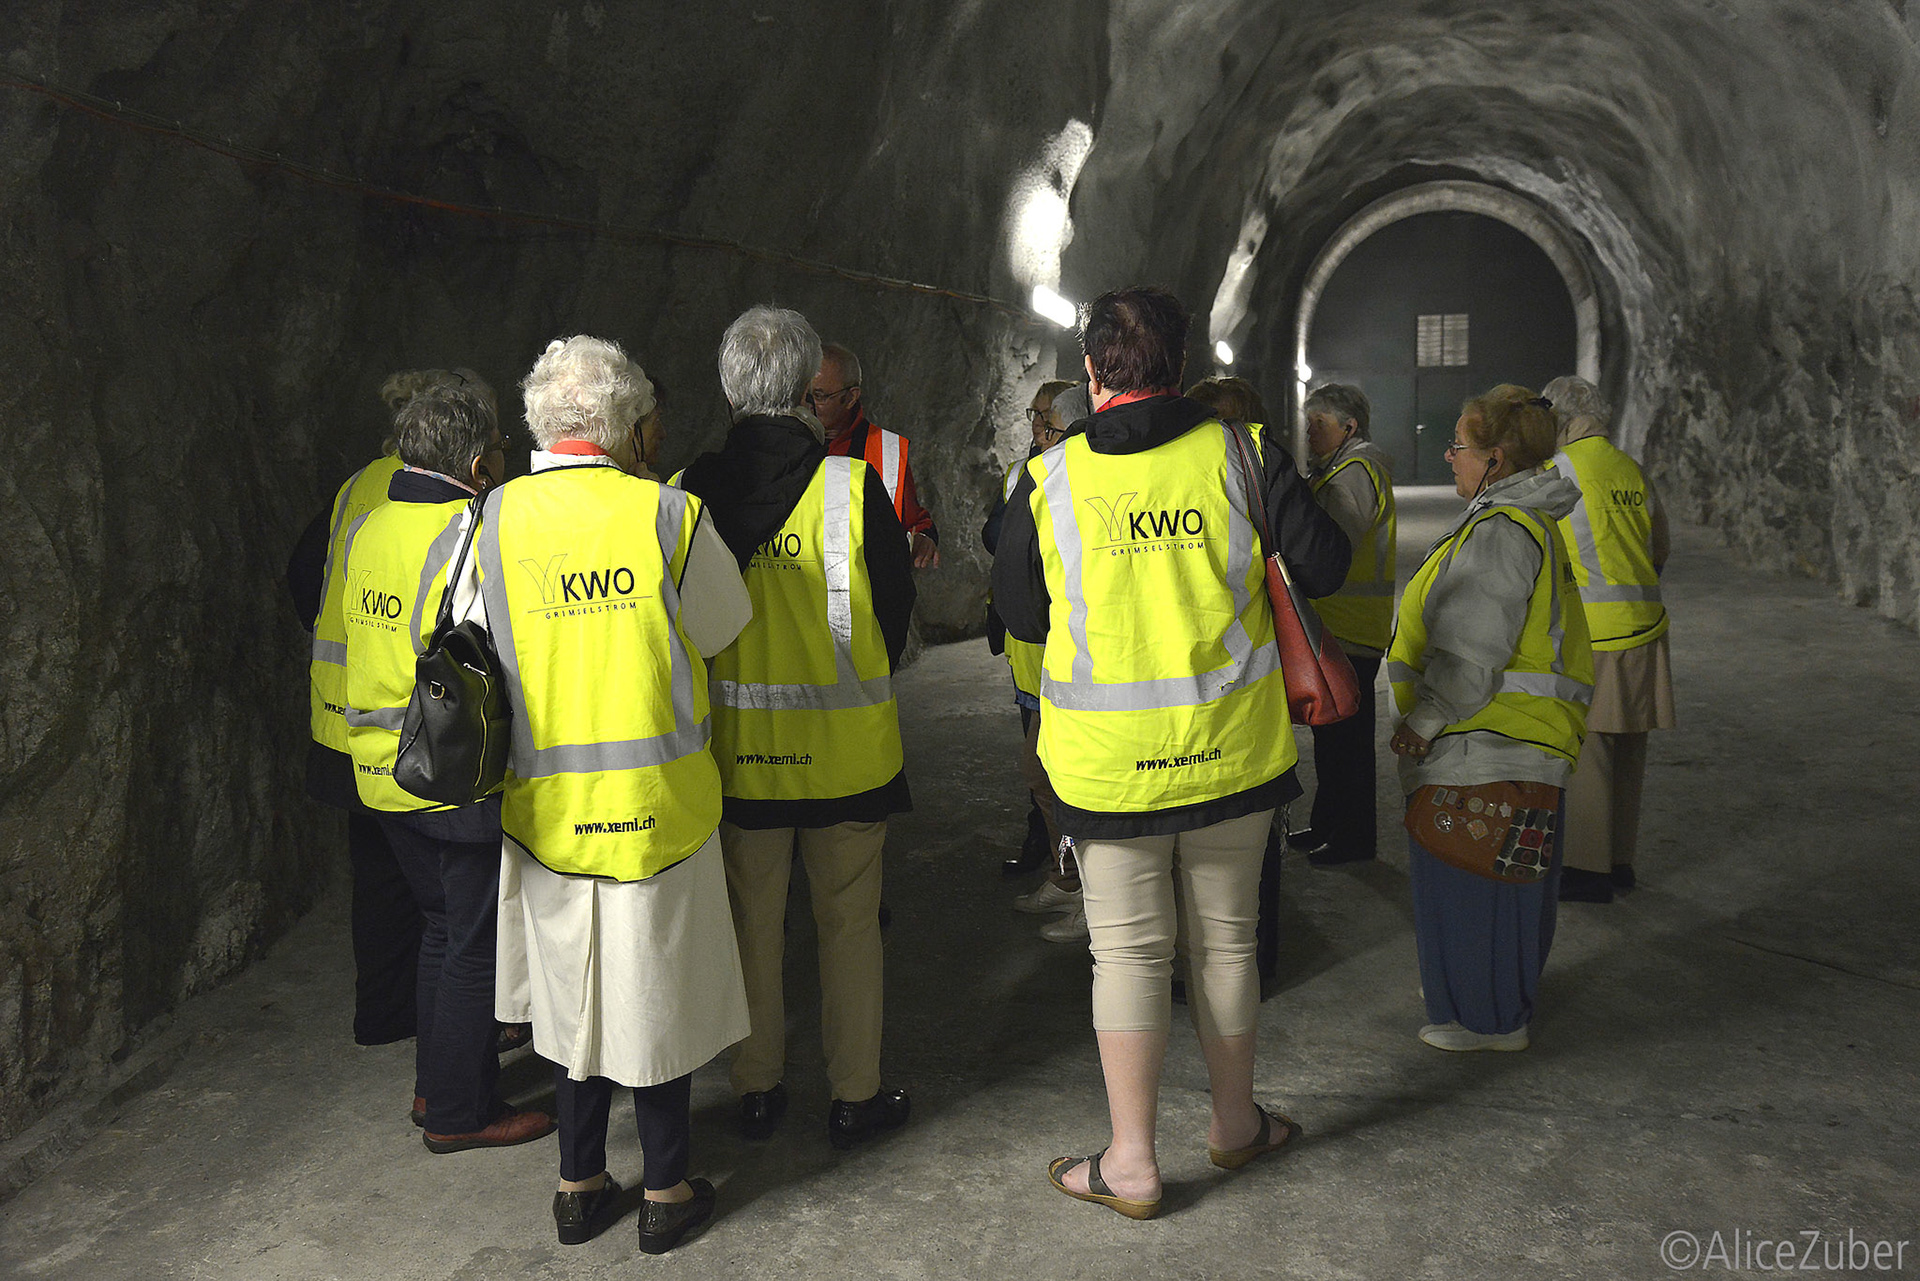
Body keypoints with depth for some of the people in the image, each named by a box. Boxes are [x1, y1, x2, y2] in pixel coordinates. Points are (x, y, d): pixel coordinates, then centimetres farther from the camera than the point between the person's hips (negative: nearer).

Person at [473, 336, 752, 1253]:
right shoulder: (669, 516, -11)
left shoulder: (494, 519, -4)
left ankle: (579, 1186, 29)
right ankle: (667, 1192, 24)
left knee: (572, 991, 17)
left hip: (545, 801, 3)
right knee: (654, 989, 11)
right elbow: (723, 628, 2)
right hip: (658, 798, -2)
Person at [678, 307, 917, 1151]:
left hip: (735, 749, 2)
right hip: (843, 747, -2)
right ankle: (855, 1096, 20)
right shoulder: (852, 486, -13)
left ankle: (756, 1090, 27)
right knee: (848, 921, 11)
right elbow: (896, 608, -5)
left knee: (752, 921, 15)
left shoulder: (689, 494, -6)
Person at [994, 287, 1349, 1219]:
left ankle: (1132, 1165, 16)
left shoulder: (1049, 480, -6)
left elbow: (1019, 615, 4)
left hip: (1107, 760, -1)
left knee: (1128, 953, 8)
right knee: (1224, 938, 17)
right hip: (1231, 752, 1)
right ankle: (1236, 1122, 34)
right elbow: (1323, 568, -3)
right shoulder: (1240, 455, -5)